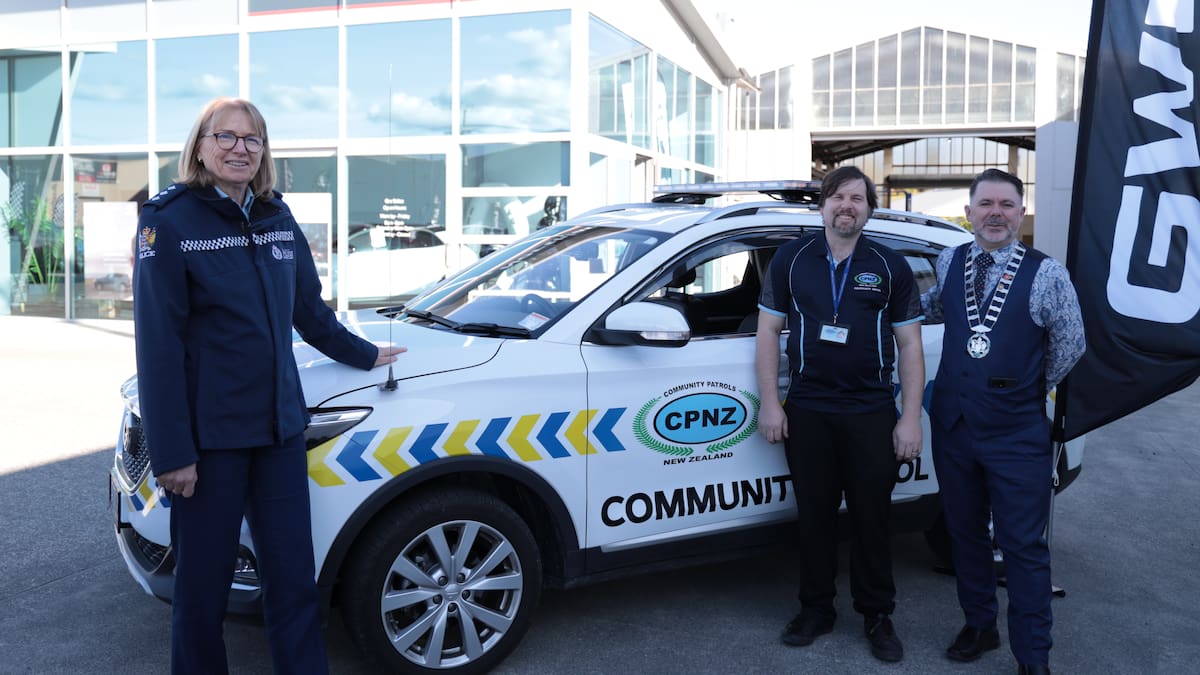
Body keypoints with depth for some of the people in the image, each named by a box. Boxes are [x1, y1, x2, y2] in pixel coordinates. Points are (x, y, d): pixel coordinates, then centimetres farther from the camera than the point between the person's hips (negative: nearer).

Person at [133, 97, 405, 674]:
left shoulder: (277, 218, 8)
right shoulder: (170, 220, -7)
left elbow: (309, 310, 20)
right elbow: (158, 341, -12)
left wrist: (365, 355, 27)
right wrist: (171, 452, -15)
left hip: (279, 425, 5)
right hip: (208, 433, -4)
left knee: (294, 575, 10)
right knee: (204, 581, 9)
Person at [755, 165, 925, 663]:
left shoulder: (891, 267, 3)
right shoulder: (791, 260, 5)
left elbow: (910, 346, 3)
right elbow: (768, 332, 6)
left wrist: (910, 418, -3)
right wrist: (770, 403, -2)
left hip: (872, 413, -1)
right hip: (806, 412, 1)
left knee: (871, 517, 6)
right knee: (814, 515, 9)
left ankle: (878, 616, 22)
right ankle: (815, 610, 24)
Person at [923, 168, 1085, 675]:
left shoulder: (1045, 273, -10)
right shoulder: (949, 262, 2)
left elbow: (1069, 345, 1)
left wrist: (1034, 387, 10)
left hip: (1017, 432, -4)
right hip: (952, 424, 4)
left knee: (1023, 546, 2)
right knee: (965, 532, 16)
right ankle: (979, 626, 35)